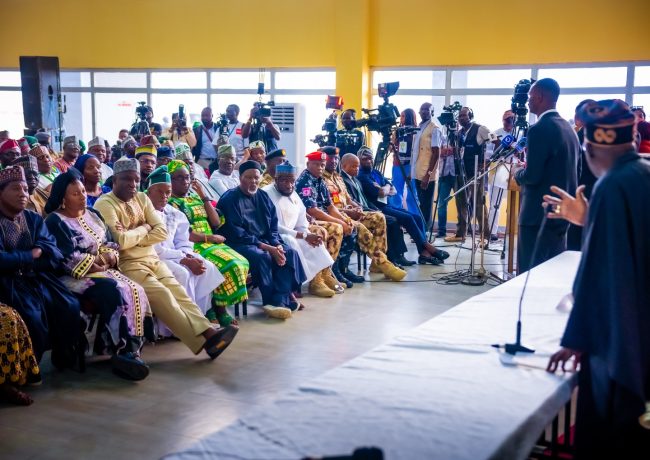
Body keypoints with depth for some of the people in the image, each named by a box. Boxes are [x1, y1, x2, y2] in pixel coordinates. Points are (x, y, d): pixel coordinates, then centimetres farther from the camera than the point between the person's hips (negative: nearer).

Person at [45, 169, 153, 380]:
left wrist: (109, 255, -7)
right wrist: (96, 261, -15)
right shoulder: (56, 222, -6)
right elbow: (67, 259, -17)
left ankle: (128, 349, -23)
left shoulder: (92, 215, 17)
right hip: (75, 276, -7)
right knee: (115, 292, -33)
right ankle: (122, 351, -27)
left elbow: (110, 243, 15)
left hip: (102, 270, 7)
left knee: (136, 291, -20)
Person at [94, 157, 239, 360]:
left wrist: (133, 235, -10)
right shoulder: (105, 204, -7)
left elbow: (162, 232, 4)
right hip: (127, 265, -7)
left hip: (152, 259, 7)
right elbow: (120, 241, -21)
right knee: (161, 295, -24)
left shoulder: (142, 198, 14)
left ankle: (207, 331, -28)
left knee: (177, 291, -13)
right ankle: (203, 340, -30)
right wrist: (144, 229, -4)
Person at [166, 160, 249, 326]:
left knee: (241, 263, -15)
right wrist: (210, 237, -11)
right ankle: (219, 308, -11)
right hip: (193, 247, -7)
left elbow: (216, 223, 9)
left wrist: (204, 196, 5)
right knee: (229, 265, -26)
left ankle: (219, 306, -9)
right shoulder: (170, 203, -2)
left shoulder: (196, 198, 19)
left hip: (211, 244, 7)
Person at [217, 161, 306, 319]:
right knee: (262, 256, -34)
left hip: (265, 241, 7)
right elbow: (236, 234, -16)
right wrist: (267, 248, -21)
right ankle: (277, 300, -18)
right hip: (239, 244, -7)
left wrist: (277, 245, -12)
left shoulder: (263, 197, 12)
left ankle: (279, 301, -26)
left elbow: (273, 228, 11)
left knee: (290, 253, -17)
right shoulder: (230, 199, -9)